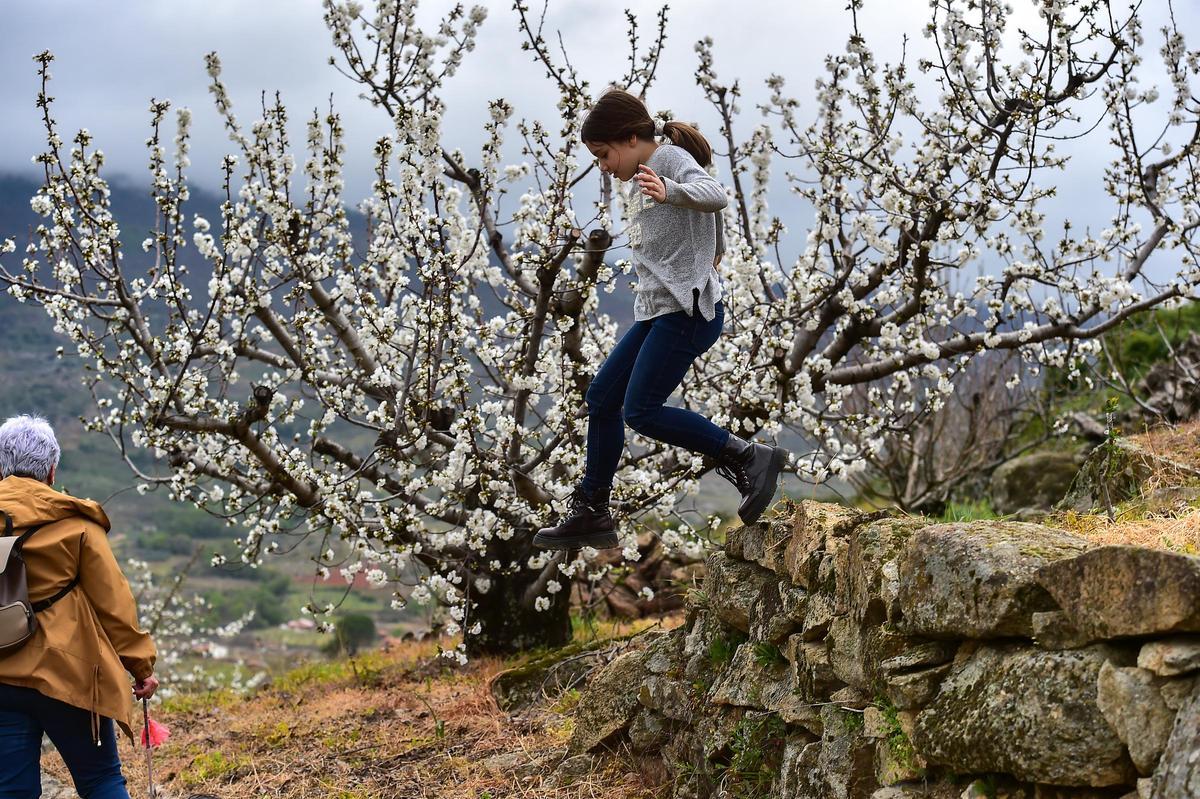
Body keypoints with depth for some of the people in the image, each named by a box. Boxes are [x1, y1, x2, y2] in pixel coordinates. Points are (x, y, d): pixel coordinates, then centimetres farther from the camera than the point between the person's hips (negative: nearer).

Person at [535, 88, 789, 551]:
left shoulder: (672, 159, -7)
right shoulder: (641, 184, 20)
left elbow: (715, 196, -31)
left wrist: (668, 191, -46)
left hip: (689, 310, -10)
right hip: (657, 311, 10)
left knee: (640, 410, -17)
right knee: (602, 397, 9)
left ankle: (749, 459, -12)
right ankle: (591, 515, 17)